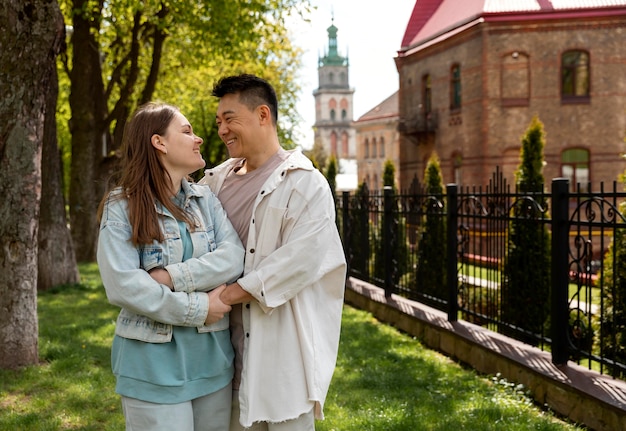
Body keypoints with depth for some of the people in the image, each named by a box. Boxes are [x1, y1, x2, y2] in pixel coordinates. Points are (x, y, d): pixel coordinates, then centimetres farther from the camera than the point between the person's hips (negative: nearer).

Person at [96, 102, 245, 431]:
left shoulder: (206, 199, 7)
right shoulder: (122, 207, -7)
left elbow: (233, 257, -8)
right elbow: (122, 284, -18)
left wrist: (172, 277, -19)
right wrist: (198, 309, -17)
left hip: (212, 355, 5)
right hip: (154, 360, -4)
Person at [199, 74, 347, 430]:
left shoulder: (305, 183, -8)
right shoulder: (217, 180, 11)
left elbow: (301, 259, -19)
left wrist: (232, 294, -18)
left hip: (283, 344, -5)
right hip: (233, 340, 6)